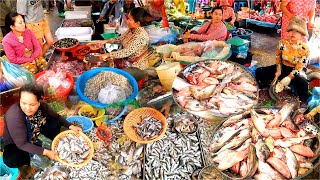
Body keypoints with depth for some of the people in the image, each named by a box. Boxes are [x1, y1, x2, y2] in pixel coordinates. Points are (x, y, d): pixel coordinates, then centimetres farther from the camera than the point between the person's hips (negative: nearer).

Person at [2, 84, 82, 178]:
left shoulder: (42, 106, -22)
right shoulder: (14, 115, -37)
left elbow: (56, 117, -1)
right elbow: (21, 144, -32)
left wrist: (70, 126, -15)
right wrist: (45, 152, -33)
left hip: (35, 136, 5)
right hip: (16, 143, -5)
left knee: (56, 122, -10)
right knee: (12, 161, -34)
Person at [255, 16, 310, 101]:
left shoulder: (304, 49, -17)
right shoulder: (283, 43, -10)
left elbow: (299, 68, -17)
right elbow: (278, 58, 4)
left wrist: (287, 79, -26)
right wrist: (278, 70, -9)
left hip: (295, 71, -3)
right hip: (282, 67, 3)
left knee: (303, 83, -36)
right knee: (259, 72, -14)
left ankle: (303, 102, -7)